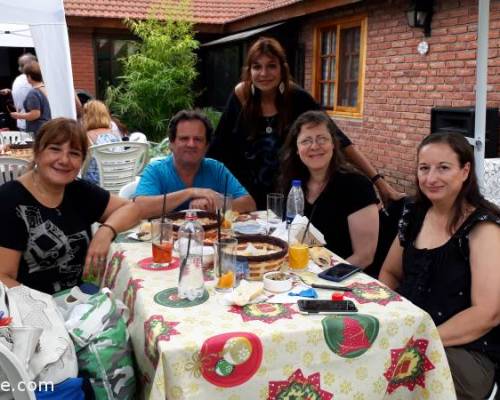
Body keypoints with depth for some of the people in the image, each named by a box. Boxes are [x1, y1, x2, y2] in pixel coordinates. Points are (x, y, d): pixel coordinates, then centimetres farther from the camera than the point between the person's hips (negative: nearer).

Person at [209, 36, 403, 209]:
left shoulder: (297, 98, -14)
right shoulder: (241, 95, -10)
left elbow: (339, 140, -15)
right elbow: (218, 145, -2)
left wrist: (378, 181, -20)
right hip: (246, 198, 1)